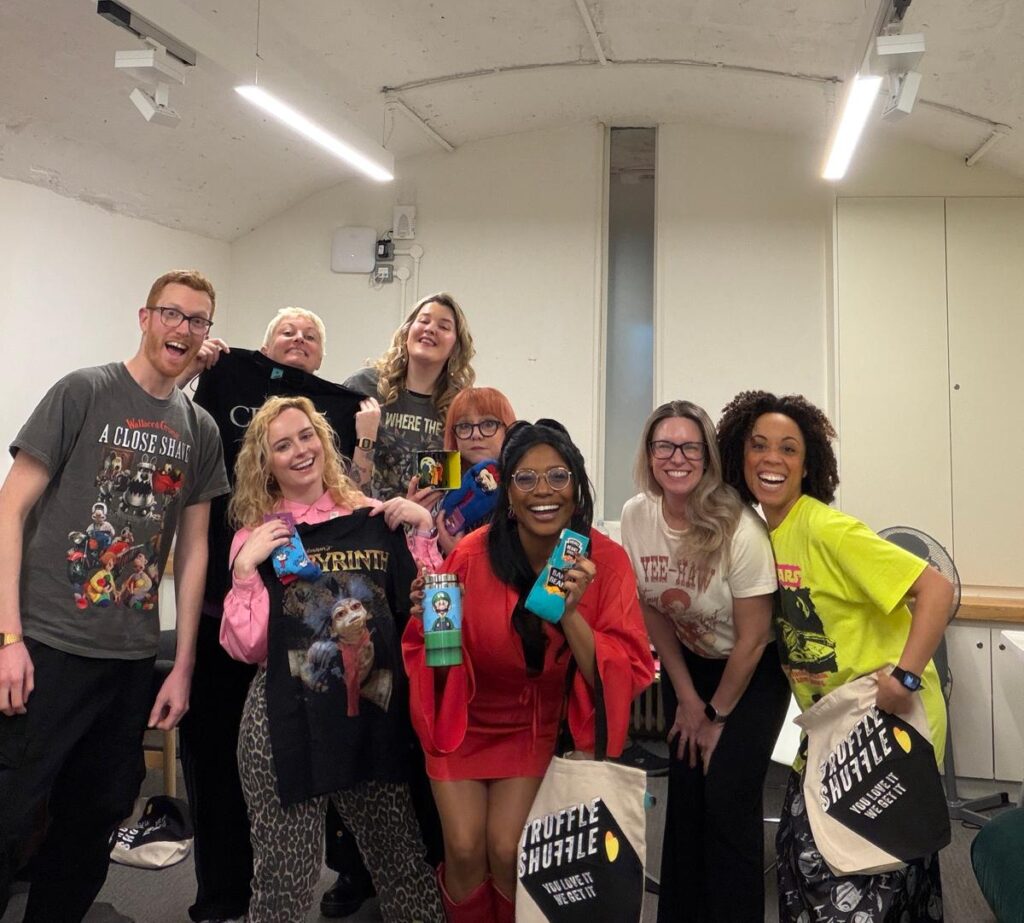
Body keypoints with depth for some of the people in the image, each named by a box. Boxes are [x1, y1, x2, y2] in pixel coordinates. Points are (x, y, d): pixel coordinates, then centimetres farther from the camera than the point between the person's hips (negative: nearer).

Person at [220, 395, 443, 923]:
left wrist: (423, 531, 0)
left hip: (373, 714, 2)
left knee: (406, 869, 9)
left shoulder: (373, 519, 7)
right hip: (288, 723, -2)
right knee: (286, 880, 6)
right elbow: (247, 647, -4)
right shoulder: (255, 535, 3)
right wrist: (246, 567, -14)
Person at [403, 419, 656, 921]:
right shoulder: (472, 555, -20)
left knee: (507, 850, -11)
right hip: (465, 718, 0)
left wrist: (570, 612, -32)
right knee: (464, 849, -10)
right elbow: (429, 650, -6)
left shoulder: (606, 561, -17)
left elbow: (622, 676, -19)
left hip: (540, 724, 0)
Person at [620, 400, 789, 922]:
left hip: (752, 673, -4)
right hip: (686, 665, 4)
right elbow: (651, 610, -1)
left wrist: (716, 715, -7)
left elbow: (752, 640, -18)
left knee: (727, 797, -9)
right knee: (684, 791, 5)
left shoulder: (739, 530, -28)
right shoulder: (636, 516, -14)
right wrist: (687, 699, 0)